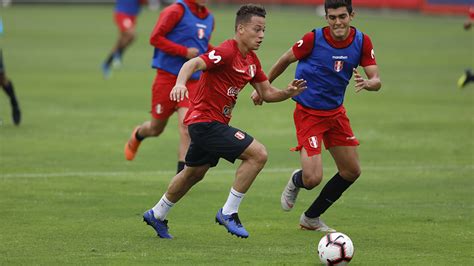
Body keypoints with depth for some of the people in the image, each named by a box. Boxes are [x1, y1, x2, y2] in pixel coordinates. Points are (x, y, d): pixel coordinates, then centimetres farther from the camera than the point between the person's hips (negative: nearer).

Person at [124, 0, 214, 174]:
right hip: (168, 76, -4)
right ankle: (137, 135, 45)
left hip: (193, 81, 4)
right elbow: (155, 38, -14)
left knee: (186, 124, -14)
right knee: (156, 128, 10)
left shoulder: (209, 18, 12)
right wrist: (184, 51, -20)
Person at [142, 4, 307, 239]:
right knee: (258, 154, -18)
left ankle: (157, 215, 44)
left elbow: (267, 93, 13)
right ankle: (229, 213, -10)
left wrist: (287, 92, -7)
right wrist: (180, 83, -53)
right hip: (206, 121, -10)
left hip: (215, 123, 10)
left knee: (194, 173, 27)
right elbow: (193, 64, -33)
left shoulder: (251, 60, 9)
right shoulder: (227, 52, -20)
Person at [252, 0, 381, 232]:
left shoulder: (361, 42, -7)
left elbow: (376, 81, -8)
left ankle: (311, 218, 27)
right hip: (308, 114, -6)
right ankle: (296, 181, 24)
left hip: (335, 112, 6)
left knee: (351, 171, 8)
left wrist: (366, 83, -32)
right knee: (313, 179, -17)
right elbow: (286, 60, -3)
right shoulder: (313, 39, -19)